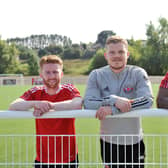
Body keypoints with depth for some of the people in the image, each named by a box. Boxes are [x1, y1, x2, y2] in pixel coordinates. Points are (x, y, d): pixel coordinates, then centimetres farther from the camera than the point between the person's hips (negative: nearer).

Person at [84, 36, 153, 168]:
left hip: (134, 142, 0)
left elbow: (148, 100, -21)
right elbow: (87, 103, -15)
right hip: (108, 142, 1)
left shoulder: (138, 74, -6)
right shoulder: (96, 75, -3)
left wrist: (112, 109, -28)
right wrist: (114, 100, -29)